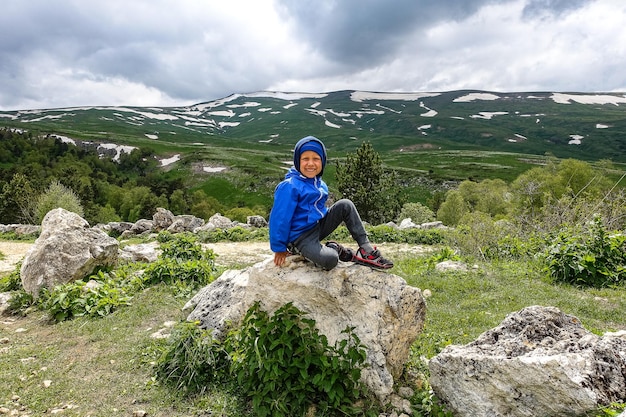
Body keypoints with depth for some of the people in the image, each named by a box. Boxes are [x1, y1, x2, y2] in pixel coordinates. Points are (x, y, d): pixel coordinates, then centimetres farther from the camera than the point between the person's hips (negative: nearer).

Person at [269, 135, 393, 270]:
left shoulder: (320, 184, 7)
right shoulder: (289, 187, -19)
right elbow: (280, 218, -17)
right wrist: (279, 248, -13)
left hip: (320, 226, 8)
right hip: (301, 236, -8)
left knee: (345, 205, -8)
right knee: (329, 260, -34)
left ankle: (367, 250, -7)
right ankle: (334, 250, 5)